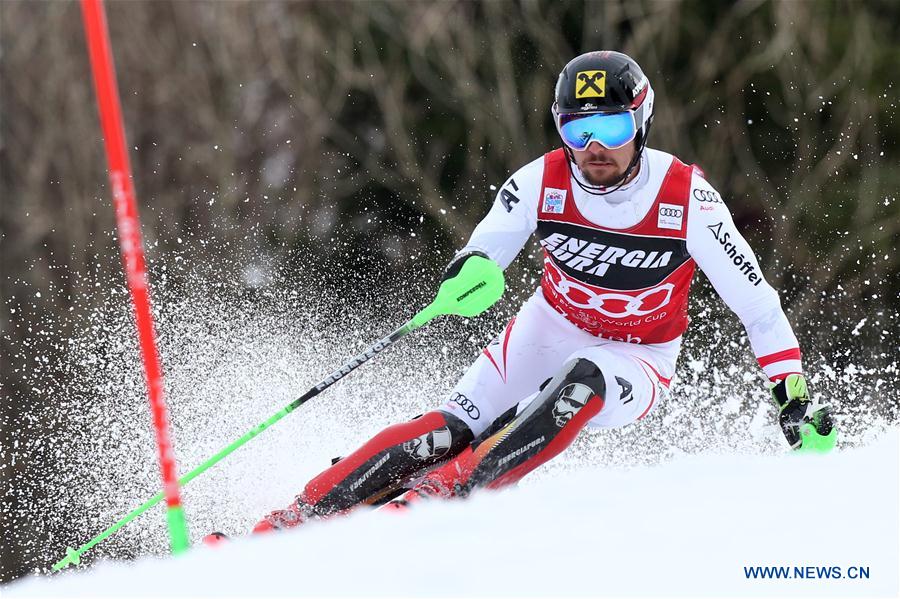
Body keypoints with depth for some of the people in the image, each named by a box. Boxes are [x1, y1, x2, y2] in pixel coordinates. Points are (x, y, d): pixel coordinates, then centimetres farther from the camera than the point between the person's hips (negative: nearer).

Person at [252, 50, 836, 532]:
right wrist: (470, 273, -39)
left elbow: (757, 302, -15)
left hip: (634, 364, -2)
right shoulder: (543, 181, -17)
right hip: (547, 332, 2)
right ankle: (296, 519, -20)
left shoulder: (687, 198, -22)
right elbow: (482, 255, -13)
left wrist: (797, 400, -18)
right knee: (449, 431, -20)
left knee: (581, 379, -37)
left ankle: (434, 498, -40)